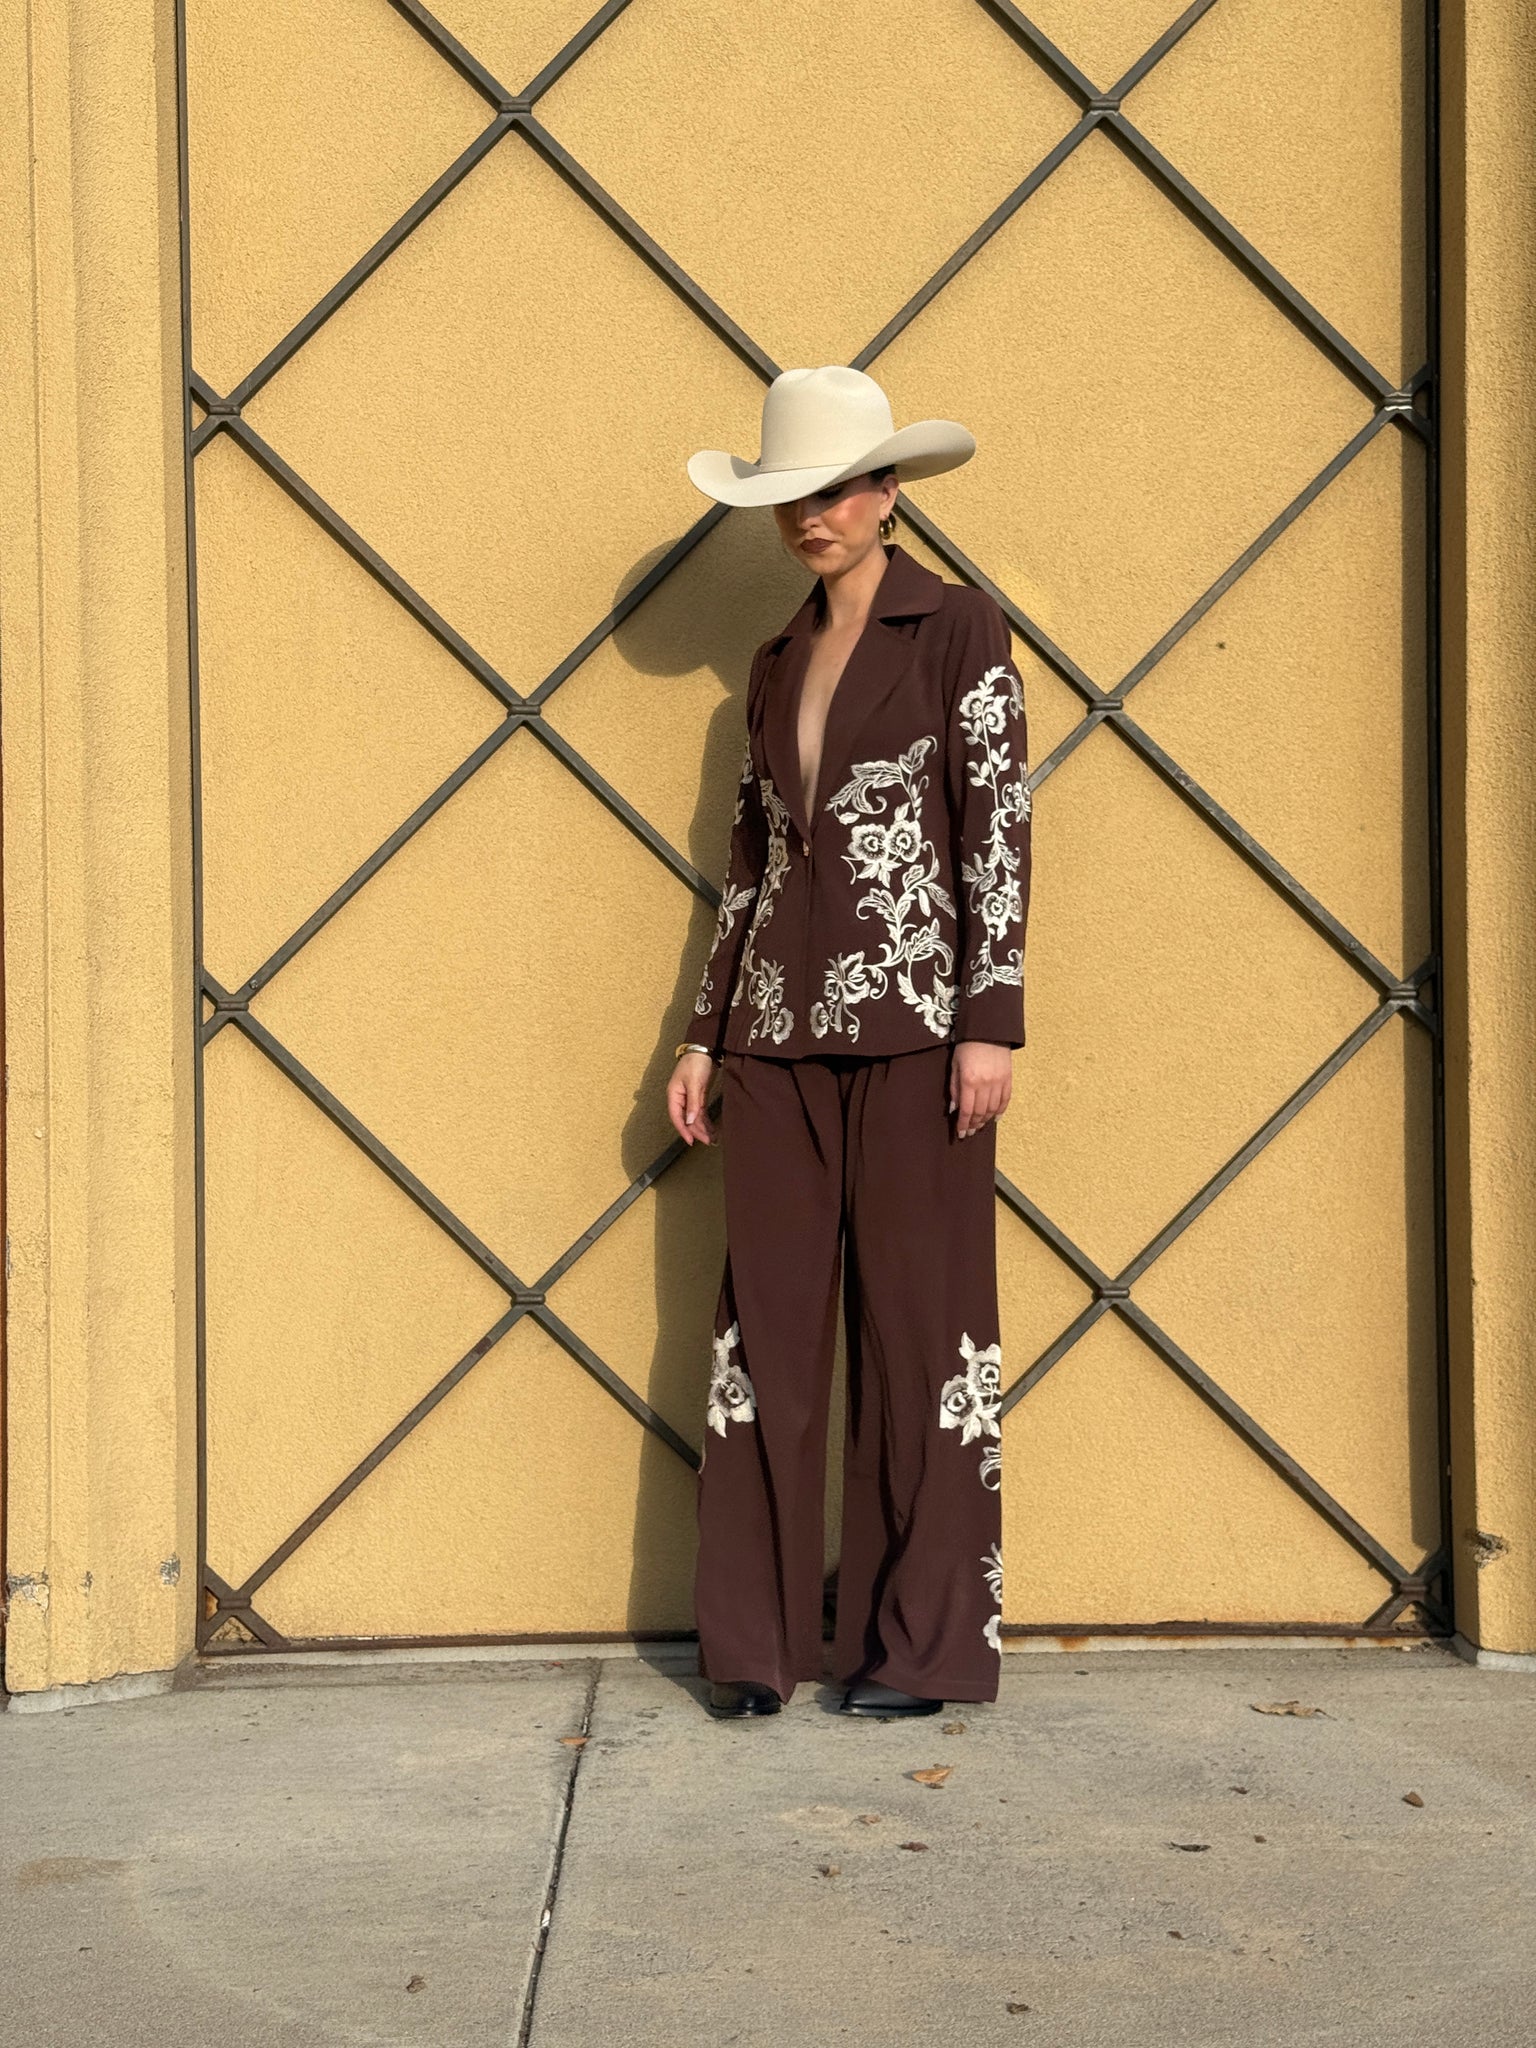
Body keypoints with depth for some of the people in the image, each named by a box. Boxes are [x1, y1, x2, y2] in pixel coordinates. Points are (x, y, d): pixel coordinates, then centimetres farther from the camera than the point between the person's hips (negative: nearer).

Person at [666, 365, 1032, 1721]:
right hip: (782, 1029, 5)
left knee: (919, 1323, 0)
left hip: (911, 1021, -5)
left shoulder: (959, 632, 0)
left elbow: (998, 833, -6)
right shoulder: (776, 667, 16)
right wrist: (707, 1032, 13)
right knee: (768, 1322, 4)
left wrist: (993, 1023, -14)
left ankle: (925, 1645, 10)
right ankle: (759, 1644, 13)